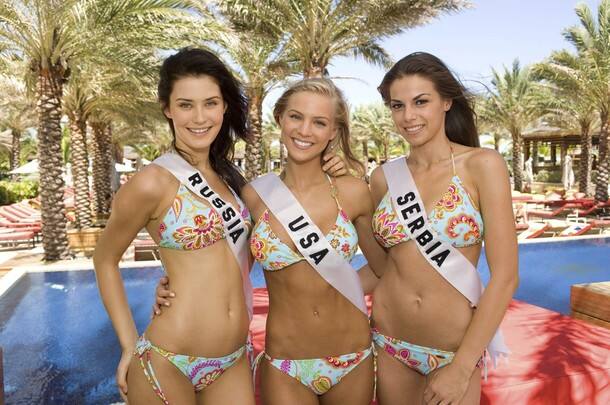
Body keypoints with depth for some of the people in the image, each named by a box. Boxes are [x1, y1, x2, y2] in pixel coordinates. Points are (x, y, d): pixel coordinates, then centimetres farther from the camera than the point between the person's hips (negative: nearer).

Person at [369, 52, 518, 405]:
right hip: (389, 345, 4)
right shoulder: (384, 177, -2)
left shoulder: (483, 165, -12)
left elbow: (505, 276, -14)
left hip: (457, 348, -3)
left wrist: (462, 368, -15)